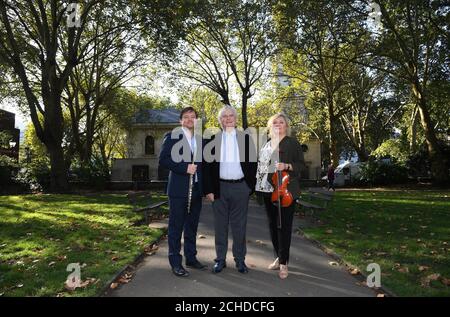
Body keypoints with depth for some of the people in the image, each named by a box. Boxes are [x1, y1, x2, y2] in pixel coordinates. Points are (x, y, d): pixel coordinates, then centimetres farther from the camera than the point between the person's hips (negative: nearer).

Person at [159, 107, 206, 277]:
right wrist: (184, 168, -18)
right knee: (176, 227, 3)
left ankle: (191, 258, 27)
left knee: (192, 226, 14)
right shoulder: (172, 136, -2)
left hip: (196, 189, 5)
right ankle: (175, 263, 13)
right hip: (179, 188, -5)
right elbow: (163, 159, -10)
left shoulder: (201, 139, 13)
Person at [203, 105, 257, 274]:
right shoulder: (213, 139, 4)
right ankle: (220, 259, 22)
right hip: (219, 187, 0)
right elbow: (207, 165, 1)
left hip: (240, 187, 0)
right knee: (220, 225, 9)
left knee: (239, 225, 9)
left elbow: (252, 163, 5)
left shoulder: (245, 138, 5)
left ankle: (240, 259, 23)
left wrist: (251, 186, -1)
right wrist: (208, 189, -5)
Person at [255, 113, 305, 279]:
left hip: (286, 190, -6)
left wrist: (286, 166, -20)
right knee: (272, 224, 11)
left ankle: (284, 263, 7)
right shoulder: (266, 144, 16)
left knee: (284, 225, -3)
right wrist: (259, 183, 13)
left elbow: (301, 164, -3)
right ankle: (278, 257, 26)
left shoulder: (292, 143, 0)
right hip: (268, 190, 6)